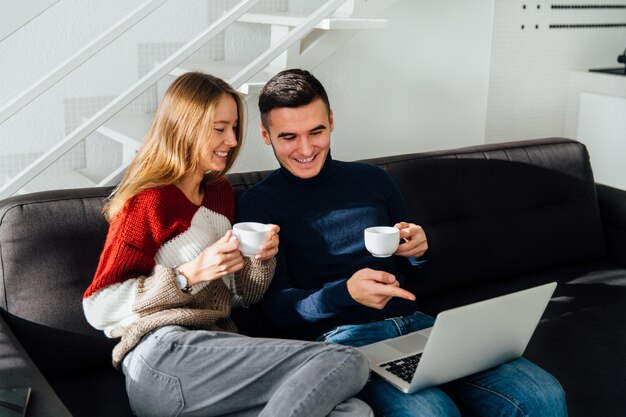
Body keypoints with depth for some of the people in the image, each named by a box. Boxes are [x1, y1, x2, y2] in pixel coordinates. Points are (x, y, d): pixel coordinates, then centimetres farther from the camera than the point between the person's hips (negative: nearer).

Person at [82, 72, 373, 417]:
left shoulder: (220, 192, 20)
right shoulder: (150, 201, -2)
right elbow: (98, 308, -7)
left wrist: (261, 258, 2)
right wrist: (190, 274, -14)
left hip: (216, 350, 7)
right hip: (163, 354, -7)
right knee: (346, 363, -21)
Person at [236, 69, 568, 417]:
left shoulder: (373, 180, 17)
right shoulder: (258, 203, 5)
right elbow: (277, 307, -2)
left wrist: (418, 251, 1)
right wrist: (347, 292, -20)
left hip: (414, 323, 5)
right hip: (340, 335, -4)